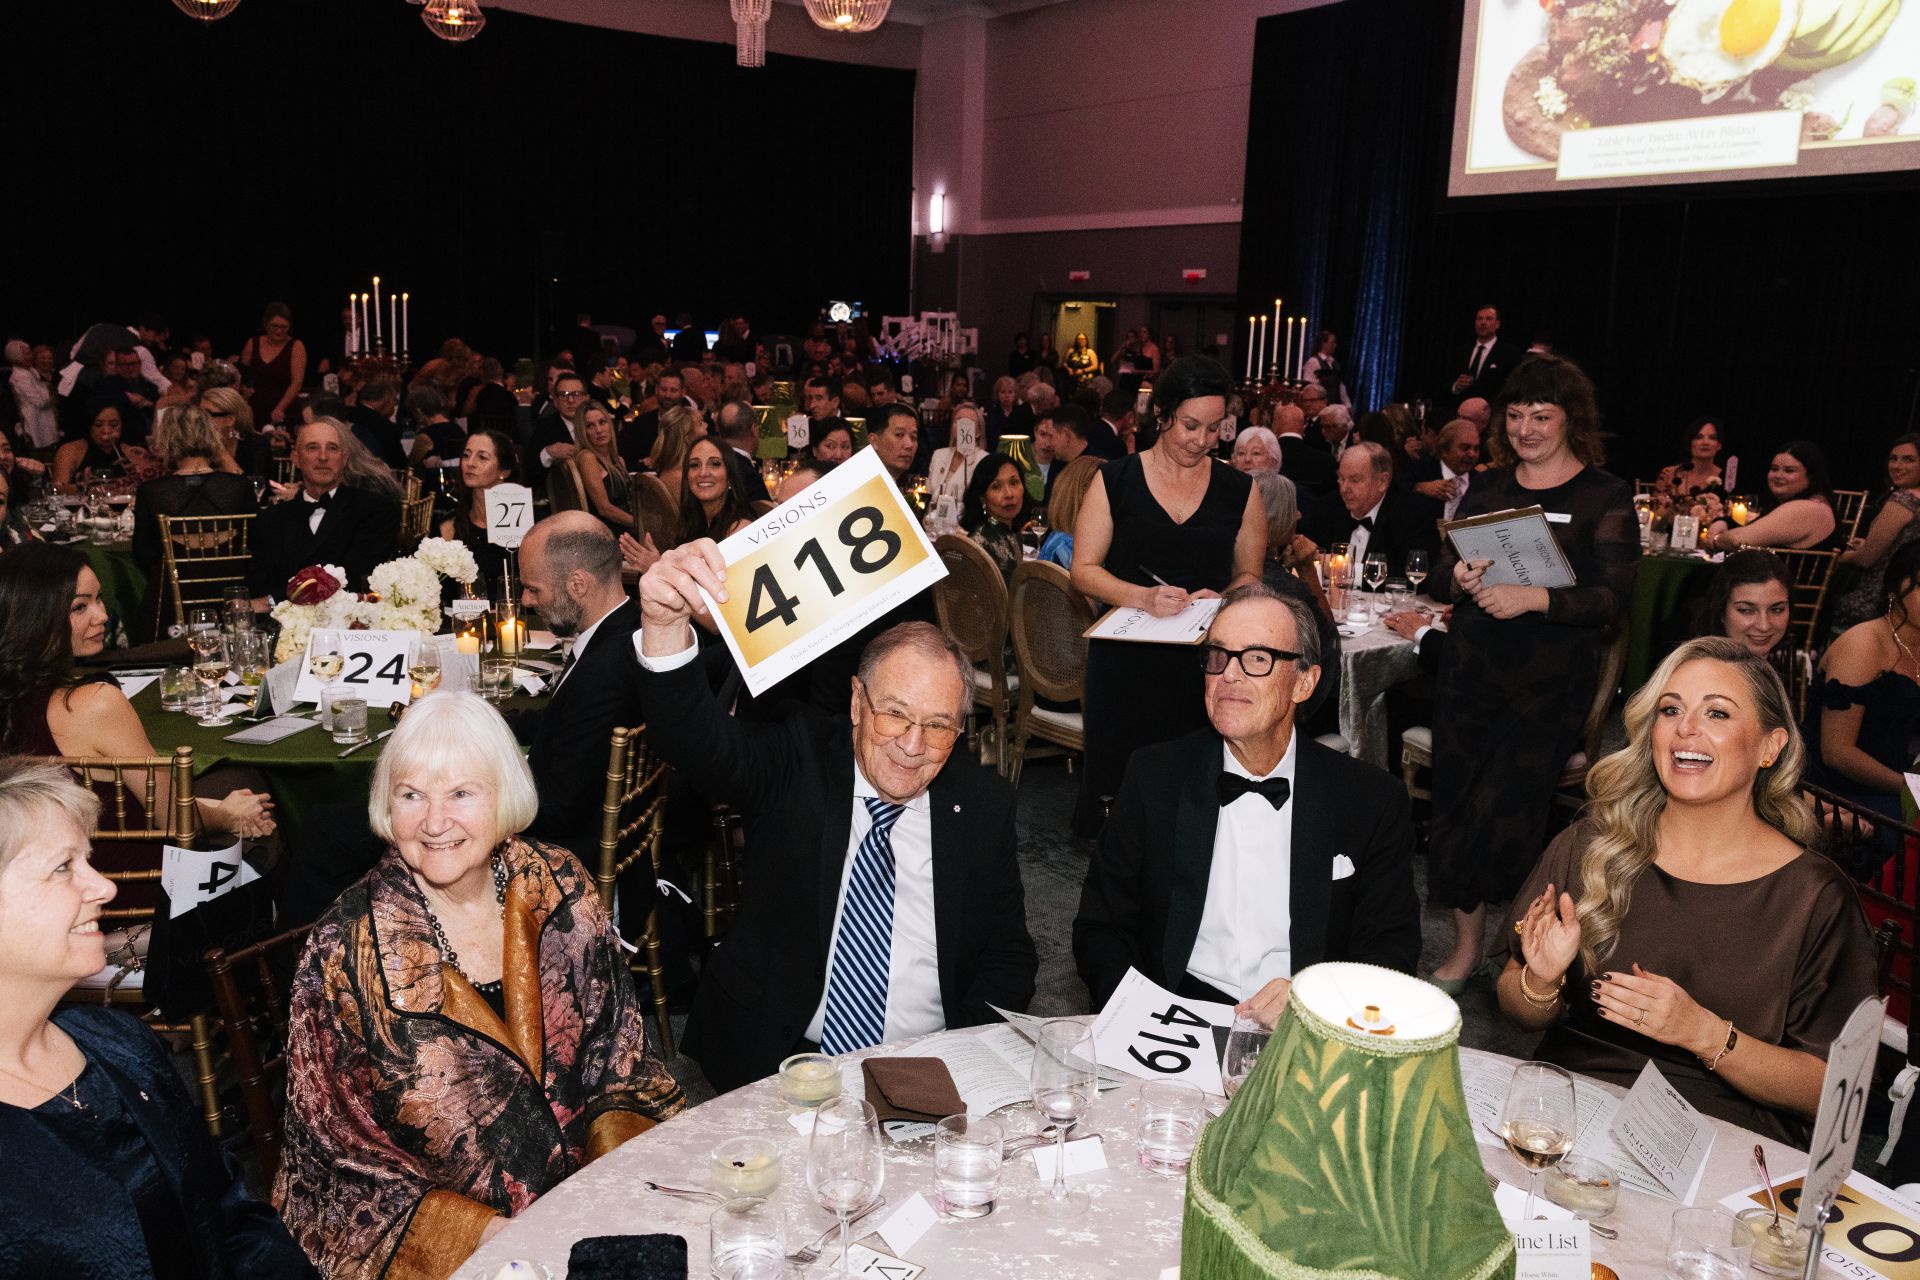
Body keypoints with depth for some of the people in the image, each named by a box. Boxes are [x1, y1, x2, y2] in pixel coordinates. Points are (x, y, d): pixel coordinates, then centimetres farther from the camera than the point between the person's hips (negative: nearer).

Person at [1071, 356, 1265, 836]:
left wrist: (1221, 599, -9)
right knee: (1118, 778, 3)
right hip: (1124, 659, -1)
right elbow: (1084, 571, 0)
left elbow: (1249, 575, 14)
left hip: (1203, 660, 1)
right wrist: (1143, 597, -17)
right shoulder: (1115, 480, 2)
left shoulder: (1239, 491, 8)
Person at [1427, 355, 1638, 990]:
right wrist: (1460, 576, -15)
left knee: (1506, 811, -10)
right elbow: (1440, 569, 8)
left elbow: (1611, 598, -10)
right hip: (1471, 668, 4)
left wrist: (1534, 598, -25)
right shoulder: (1486, 487, 10)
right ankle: (1466, 944, 19)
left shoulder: (1606, 496, -1)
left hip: (1551, 681, -4)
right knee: (1455, 800, 3)